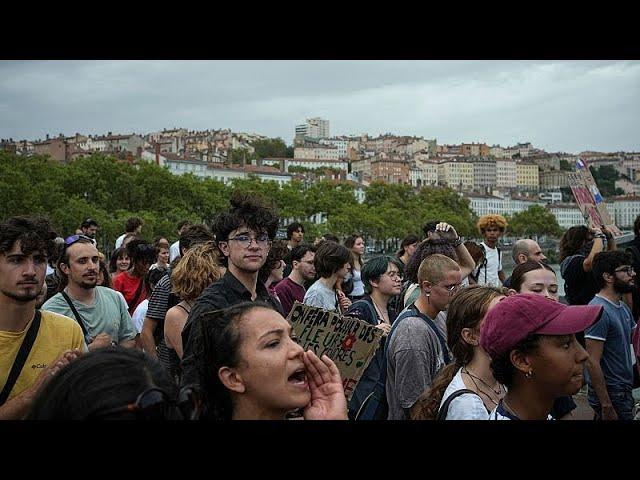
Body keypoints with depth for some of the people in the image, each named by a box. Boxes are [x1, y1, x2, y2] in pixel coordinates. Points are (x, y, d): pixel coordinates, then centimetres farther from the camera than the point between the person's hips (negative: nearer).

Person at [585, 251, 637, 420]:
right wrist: (606, 406, -24)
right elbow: (592, 362, -24)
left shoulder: (623, 307, 9)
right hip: (610, 394, -9)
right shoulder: (599, 310, -21)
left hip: (624, 390, 9)